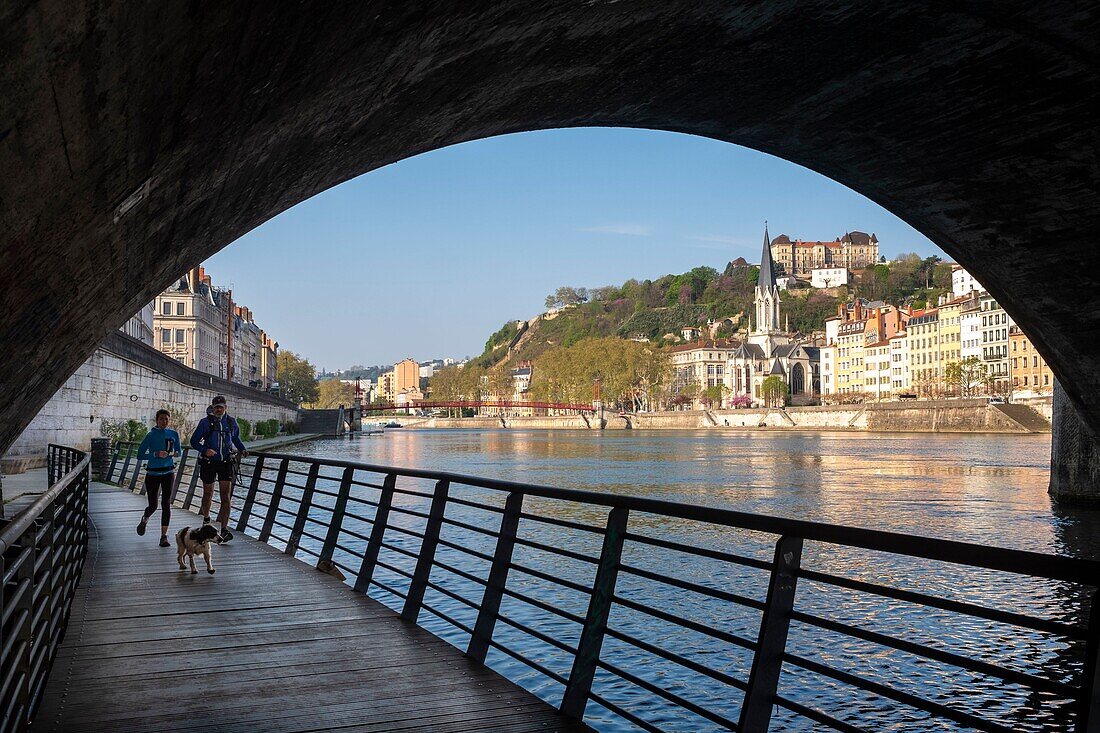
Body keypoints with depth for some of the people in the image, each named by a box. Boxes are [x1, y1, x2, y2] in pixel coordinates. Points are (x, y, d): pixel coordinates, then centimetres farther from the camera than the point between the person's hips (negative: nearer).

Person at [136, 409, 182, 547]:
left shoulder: (174, 434, 3)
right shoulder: (151, 435, -7)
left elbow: (178, 452, 16)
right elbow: (140, 455, -8)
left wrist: (173, 454, -7)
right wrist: (156, 454, -21)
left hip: (168, 473, 2)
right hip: (153, 474, -2)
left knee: (166, 504, -8)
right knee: (153, 506, 5)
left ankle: (164, 536, -6)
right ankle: (144, 520, 40)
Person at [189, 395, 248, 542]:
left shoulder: (231, 422, 5)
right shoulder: (205, 422, -4)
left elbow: (236, 438, 23)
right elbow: (194, 441, -3)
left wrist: (242, 449, 6)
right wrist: (204, 450, -21)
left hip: (226, 462, 1)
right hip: (209, 462, -1)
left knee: (226, 496, -10)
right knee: (208, 493, 14)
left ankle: (224, 530, -14)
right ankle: (206, 518, 42)